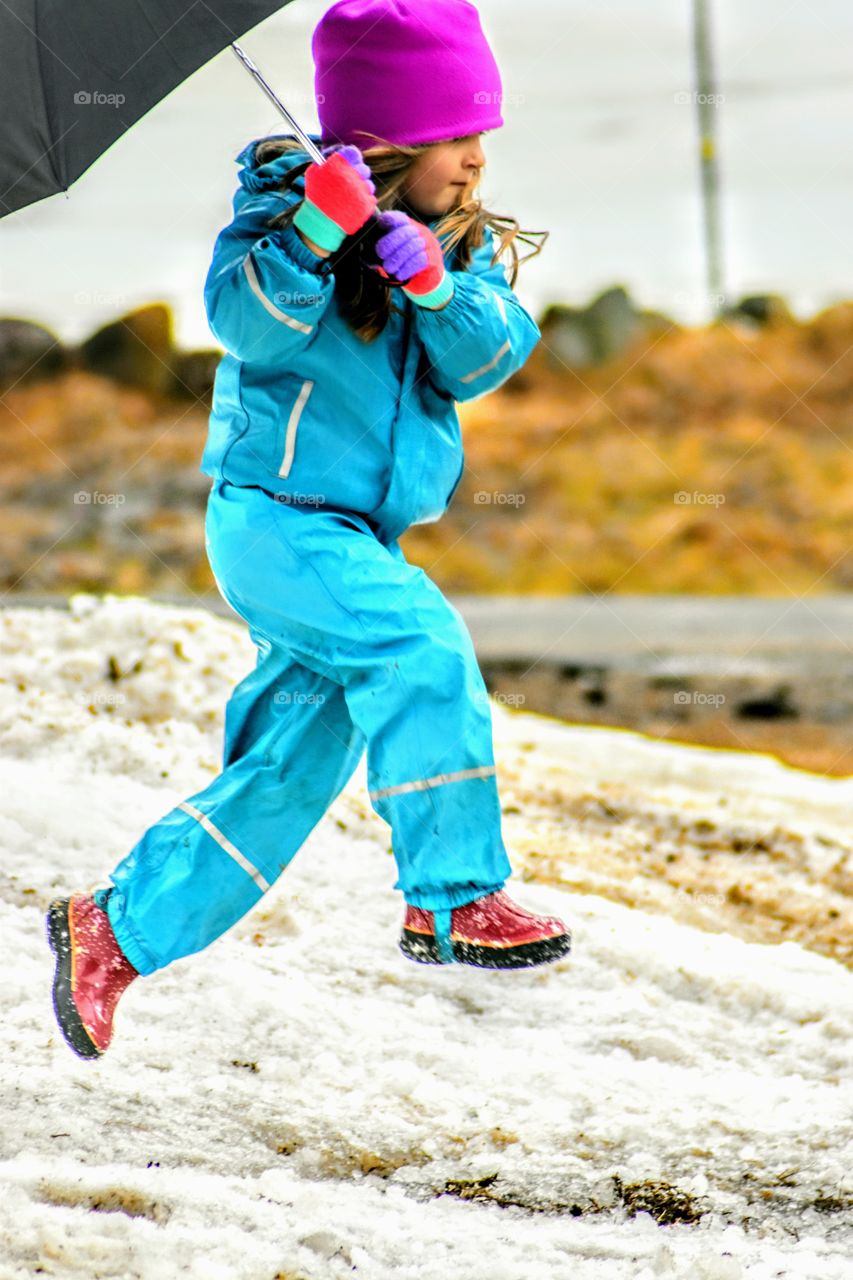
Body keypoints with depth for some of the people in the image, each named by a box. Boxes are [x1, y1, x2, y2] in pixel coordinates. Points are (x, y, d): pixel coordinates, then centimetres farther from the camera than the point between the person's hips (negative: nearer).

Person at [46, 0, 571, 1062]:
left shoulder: (462, 244, 7)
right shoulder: (287, 204, -9)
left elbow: (484, 358, -7)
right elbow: (247, 324, -24)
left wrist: (437, 284, -24)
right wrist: (313, 232, -37)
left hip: (359, 538, 7)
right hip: (272, 513, -7)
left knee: (287, 775, 8)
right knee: (423, 644, -28)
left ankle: (116, 928, 20)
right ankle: (451, 898, -25)